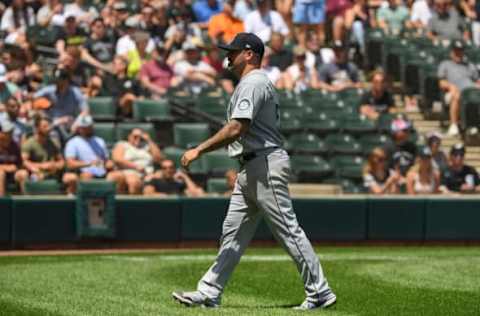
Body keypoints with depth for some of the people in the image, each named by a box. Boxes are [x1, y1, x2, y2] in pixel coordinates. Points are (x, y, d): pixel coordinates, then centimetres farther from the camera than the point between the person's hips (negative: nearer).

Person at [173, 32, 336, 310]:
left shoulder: (253, 83, -13)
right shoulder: (260, 83, 21)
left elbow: (236, 129, -23)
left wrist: (199, 150, -19)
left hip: (266, 165, -11)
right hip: (251, 170, 11)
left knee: (289, 231, -7)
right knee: (234, 233, 10)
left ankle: (320, 293, -3)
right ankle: (209, 293, 12)